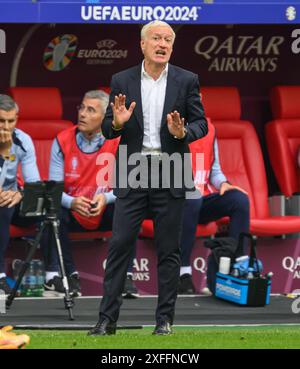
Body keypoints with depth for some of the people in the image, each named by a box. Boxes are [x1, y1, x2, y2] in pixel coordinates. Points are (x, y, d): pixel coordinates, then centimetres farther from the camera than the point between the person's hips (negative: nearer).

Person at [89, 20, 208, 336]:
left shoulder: (186, 81, 3)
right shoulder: (122, 81, 5)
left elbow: (201, 124, 4)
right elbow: (107, 130, 6)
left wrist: (183, 132, -18)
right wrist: (117, 122, -17)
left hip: (170, 173, 0)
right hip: (132, 173, 0)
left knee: (168, 249, 3)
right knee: (119, 245, -4)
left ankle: (165, 319, 10)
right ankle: (107, 319, -2)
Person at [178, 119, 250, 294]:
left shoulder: (208, 129, 13)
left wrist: (223, 184, -3)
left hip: (203, 198, 5)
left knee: (240, 199, -19)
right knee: (191, 199, -38)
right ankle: (184, 272, -37)